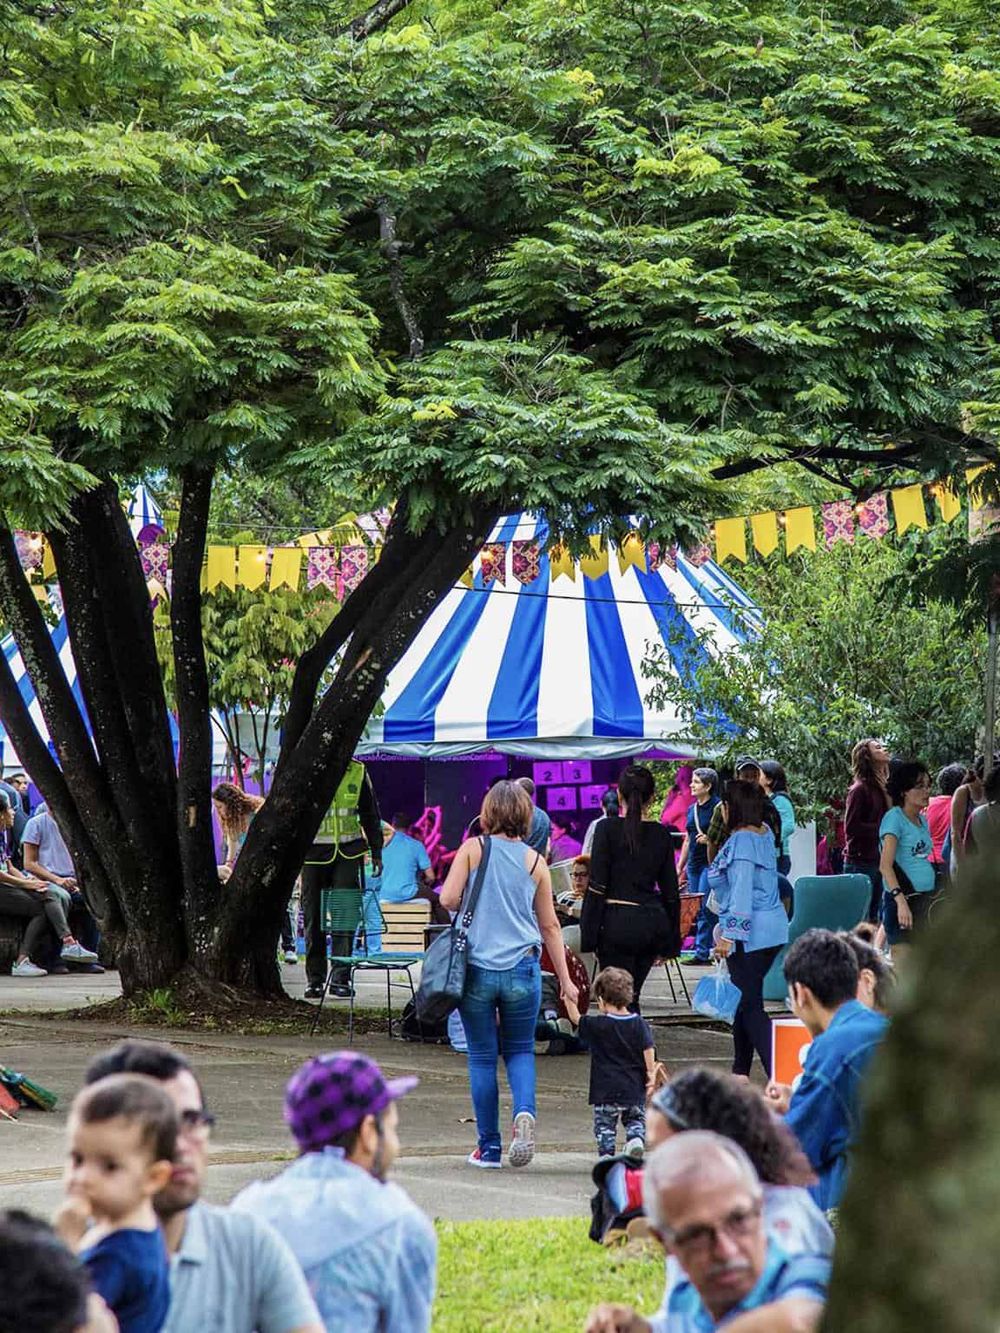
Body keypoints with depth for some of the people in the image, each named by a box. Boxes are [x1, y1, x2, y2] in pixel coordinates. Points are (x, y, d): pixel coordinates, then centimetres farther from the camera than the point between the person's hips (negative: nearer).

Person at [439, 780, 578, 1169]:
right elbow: (549, 925, 8)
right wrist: (565, 979, 14)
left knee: (482, 1057, 8)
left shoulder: (473, 849, -2)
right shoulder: (535, 861, 4)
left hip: (477, 967, -1)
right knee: (520, 1050, 15)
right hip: (522, 969, 1)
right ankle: (524, 1113, -13)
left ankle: (489, 1147, 10)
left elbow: (448, 899, -10)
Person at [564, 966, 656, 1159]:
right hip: (635, 1089, 2)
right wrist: (650, 1074, -2)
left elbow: (575, 1018, 3)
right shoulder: (640, 1025, -1)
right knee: (636, 1119, 18)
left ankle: (607, 1155, -5)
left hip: (606, 1091, -2)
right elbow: (648, 1049, -7)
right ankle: (636, 1140, -9)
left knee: (604, 1124, 8)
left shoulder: (596, 1025, -7)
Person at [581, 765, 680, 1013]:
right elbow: (671, 892, 9)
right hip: (654, 922, 5)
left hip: (619, 921, -5)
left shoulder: (608, 829, -7)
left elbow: (597, 887, -9)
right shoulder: (661, 834, 6)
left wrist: (588, 936, -5)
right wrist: (671, 942, 17)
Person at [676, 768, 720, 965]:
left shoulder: (717, 807, -8)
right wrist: (679, 867, 20)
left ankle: (702, 952, -8)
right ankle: (703, 951, 10)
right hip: (694, 864, 8)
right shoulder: (692, 809, 16)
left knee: (705, 909, -11)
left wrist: (710, 840, -25)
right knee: (694, 910, 6)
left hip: (710, 862, -8)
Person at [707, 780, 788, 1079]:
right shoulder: (765, 835, 10)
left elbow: (741, 891, -22)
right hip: (773, 928, 9)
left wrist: (729, 934, -22)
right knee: (743, 1001, 18)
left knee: (749, 1007, -7)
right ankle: (740, 1072, 25)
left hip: (750, 933, -9)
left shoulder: (741, 841, -16)